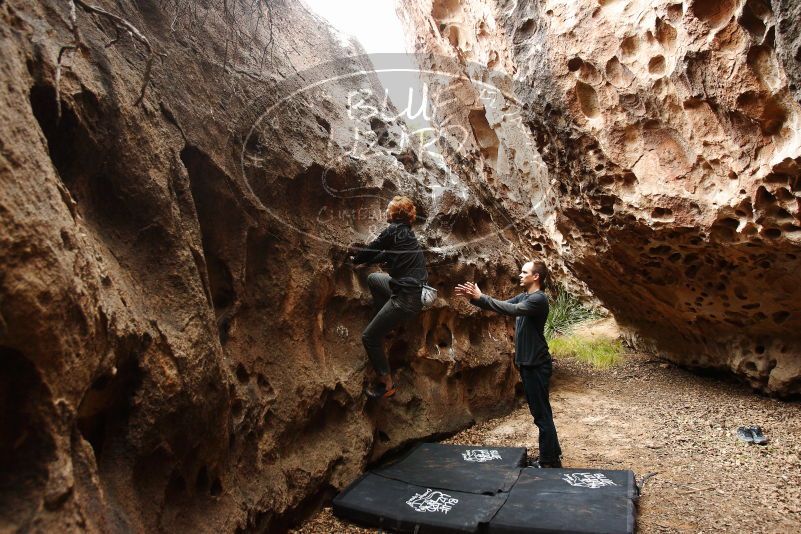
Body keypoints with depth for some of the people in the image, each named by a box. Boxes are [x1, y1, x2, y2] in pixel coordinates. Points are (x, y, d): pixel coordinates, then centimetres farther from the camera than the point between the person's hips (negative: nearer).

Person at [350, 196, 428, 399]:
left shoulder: (393, 230, -10)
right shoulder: (406, 232, 15)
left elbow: (372, 249, 0)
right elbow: (385, 254, 25)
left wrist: (355, 259, 19)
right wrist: (362, 260, 32)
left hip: (407, 299, -9)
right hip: (414, 291, 9)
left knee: (369, 337, 2)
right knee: (373, 278, 28)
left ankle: (387, 384, 11)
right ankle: (383, 321, 30)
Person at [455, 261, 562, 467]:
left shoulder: (539, 299, -17)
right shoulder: (523, 297, 13)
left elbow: (512, 310, -30)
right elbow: (501, 305, 9)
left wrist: (481, 297, -29)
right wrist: (474, 297, -5)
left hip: (536, 365, -9)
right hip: (527, 363, 10)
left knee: (542, 414, -2)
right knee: (540, 412, 18)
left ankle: (549, 462, 8)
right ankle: (553, 455, 30)